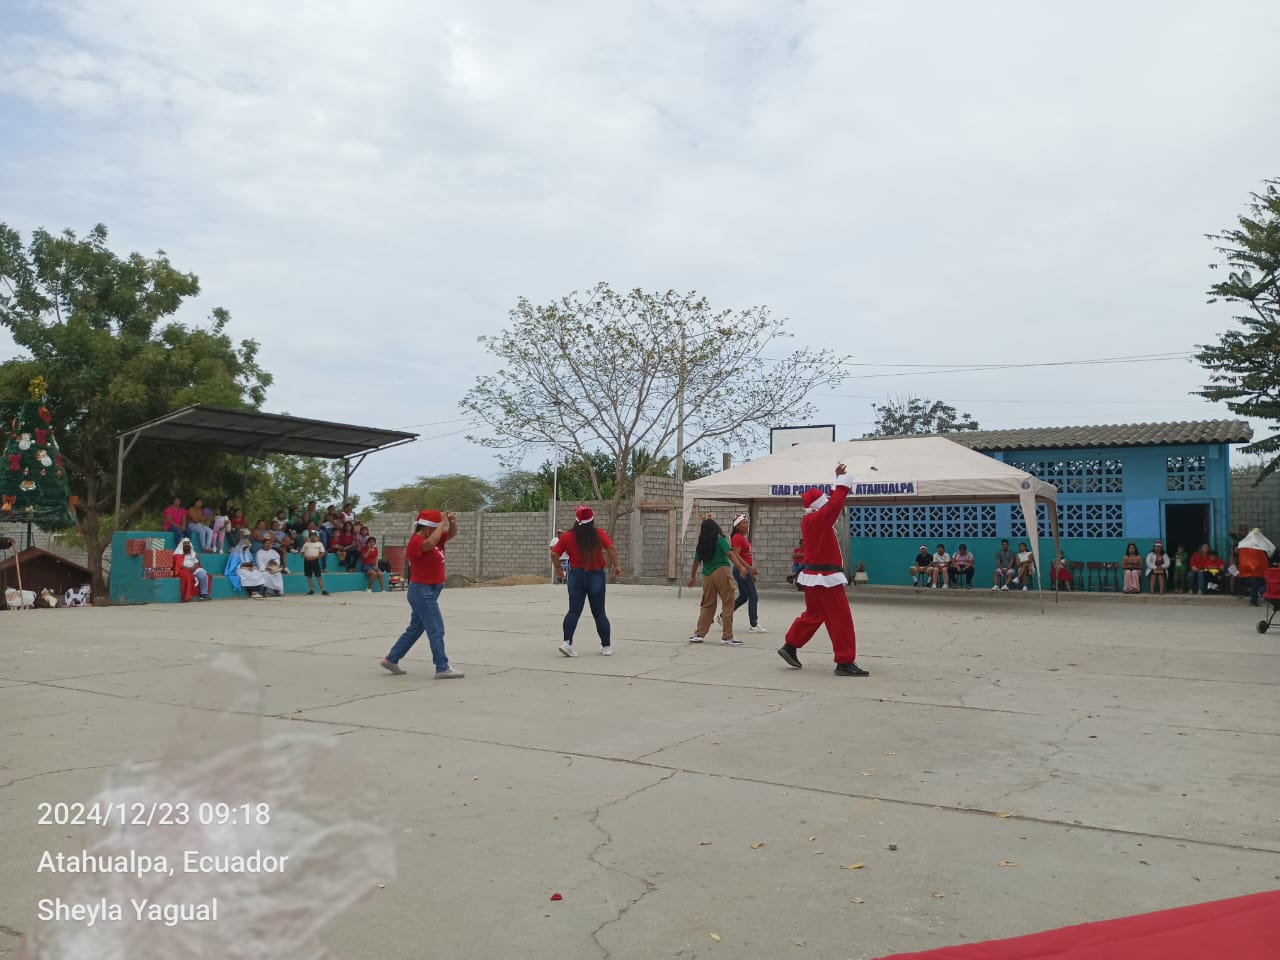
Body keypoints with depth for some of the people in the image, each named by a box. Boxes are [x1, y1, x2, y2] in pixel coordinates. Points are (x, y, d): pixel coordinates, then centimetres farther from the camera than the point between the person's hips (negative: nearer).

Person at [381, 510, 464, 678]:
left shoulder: (430, 537, 10)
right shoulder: (416, 541, -18)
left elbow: (452, 534, 15)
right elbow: (430, 544, -41)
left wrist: (452, 522, -6)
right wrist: (442, 523, -31)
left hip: (428, 591, 10)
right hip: (422, 591, -10)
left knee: (415, 629, 17)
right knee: (436, 629, -7)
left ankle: (391, 659, 26)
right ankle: (442, 668, -3)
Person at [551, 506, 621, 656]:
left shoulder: (567, 536, -2)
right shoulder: (598, 534, -5)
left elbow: (554, 554, -5)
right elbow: (611, 548, -16)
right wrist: (616, 565, -5)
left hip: (575, 575, 0)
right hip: (596, 576, 0)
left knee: (574, 611, 3)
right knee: (599, 613, 11)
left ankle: (567, 641, -15)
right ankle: (606, 646, 19)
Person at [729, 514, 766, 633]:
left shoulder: (743, 538, 15)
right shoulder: (737, 537, -14)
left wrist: (751, 568, 20)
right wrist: (749, 568, -25)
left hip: (745, 570, 10)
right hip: (742, 571, -10)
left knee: (743, 597, 16)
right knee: (753, 596, -7)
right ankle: (754, 625, -3)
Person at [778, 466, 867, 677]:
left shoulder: (808, 520, 10)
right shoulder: (817, 519, -17)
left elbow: (830, 503, 19)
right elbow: (835, 504, -24)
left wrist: (840, 480, 16)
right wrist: (842, 479, -12)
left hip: (814, 575, 10)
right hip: (825, 577, -10)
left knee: (813, 615, 22)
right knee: (841, 619, -4)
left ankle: (790, 647, 26)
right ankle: (845, 663, -2)